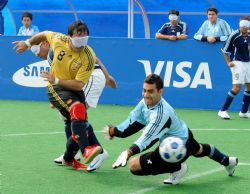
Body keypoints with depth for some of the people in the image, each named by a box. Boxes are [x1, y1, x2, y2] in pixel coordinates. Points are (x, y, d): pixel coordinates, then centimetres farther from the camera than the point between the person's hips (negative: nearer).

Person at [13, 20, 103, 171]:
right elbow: (44, 35, 8)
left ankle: (68, 159, 33)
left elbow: (78, 85, -23)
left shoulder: (89, 57, -21)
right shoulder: (59, 40, -15)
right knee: (77, 108, -31)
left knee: (79, 126, 3)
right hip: (56, 89, -2)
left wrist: (56, 80, -25)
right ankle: (86, 150, -45)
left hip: (75, 90, 2)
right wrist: (27, 43, 17)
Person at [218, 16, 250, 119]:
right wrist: (228, 62, -10)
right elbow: (224, 50, -3)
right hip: (237, 63, -6)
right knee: (237, 88, -13)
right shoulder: (234, 35, -11)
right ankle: (223, 110, -6)